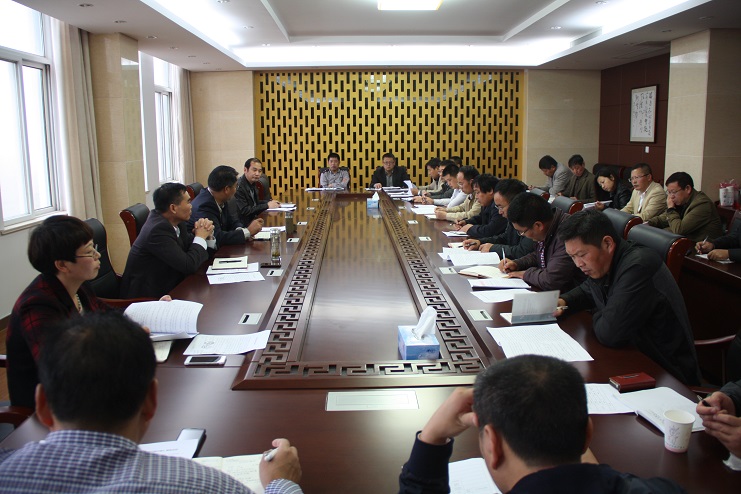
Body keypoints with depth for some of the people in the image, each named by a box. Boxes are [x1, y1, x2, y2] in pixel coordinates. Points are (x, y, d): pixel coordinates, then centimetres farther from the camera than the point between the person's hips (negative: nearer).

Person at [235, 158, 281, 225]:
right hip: (244, 224, -9)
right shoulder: (239, 186, -19)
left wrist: (270, 202, 3)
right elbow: (244, 210, -23)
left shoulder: (252, 183, 8)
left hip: (254, 219, 9)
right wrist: (267, 206, -18)